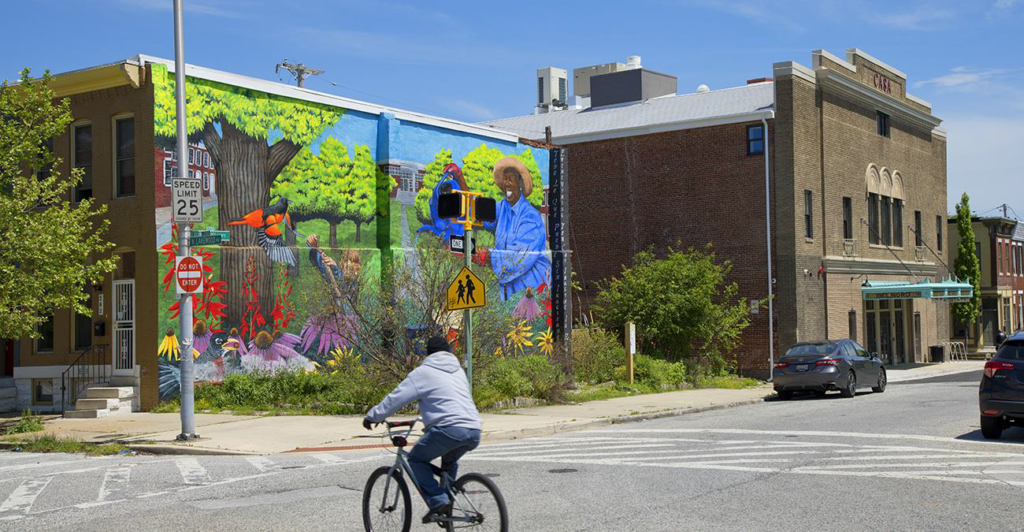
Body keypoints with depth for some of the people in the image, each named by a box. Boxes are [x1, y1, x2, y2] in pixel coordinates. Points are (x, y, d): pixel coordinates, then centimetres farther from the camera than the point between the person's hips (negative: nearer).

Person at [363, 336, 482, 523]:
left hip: (450, 429, -7)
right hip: (474, 432, 7)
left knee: (417, 459, 12)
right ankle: (448, 505, 27)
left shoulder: (423, 372, 8)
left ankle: (438, 503, -4)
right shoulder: (459, 371, 28)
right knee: (449, 461, 33)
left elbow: (396, 398, 6)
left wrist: (372, 416, 19)